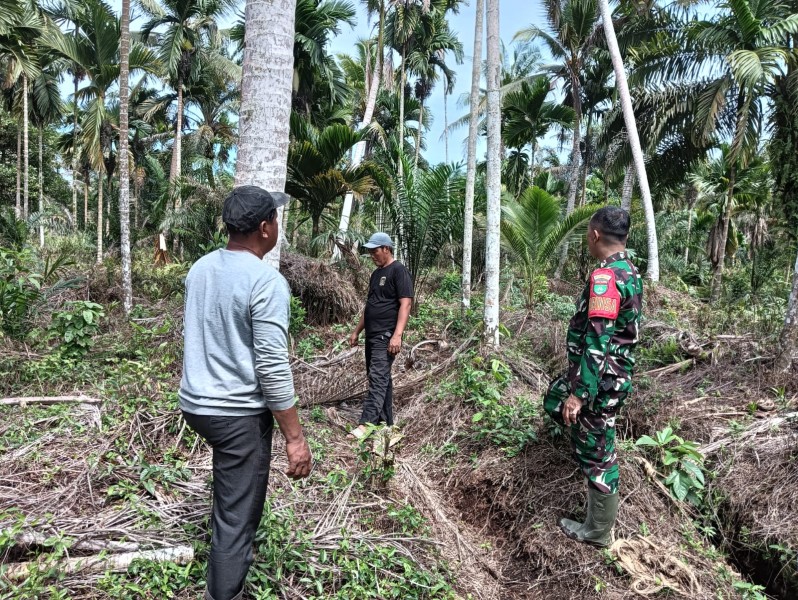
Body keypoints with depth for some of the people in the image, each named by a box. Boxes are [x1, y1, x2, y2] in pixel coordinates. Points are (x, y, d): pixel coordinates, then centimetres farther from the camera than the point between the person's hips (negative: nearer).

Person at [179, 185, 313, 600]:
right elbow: (272, 368, -23)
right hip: (239, 414, -9)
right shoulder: (267, 281, -20)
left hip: (195, 404, 9)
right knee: (237, 516, 6)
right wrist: (295, 437, -17)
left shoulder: (200, 268, 4)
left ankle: (232, 554, 54)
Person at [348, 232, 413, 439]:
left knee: (378, 378, -13)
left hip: (386, 336, -9)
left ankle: (366, 424, -17)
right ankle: (385, 422, 19)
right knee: (381, 378, 12)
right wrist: (357, 331, 21)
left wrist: (397, 335, -25)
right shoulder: (376, 273, 18)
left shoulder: (399, 271, -8)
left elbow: (405, 304, -16)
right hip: (372, 335, 9)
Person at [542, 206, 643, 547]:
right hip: (615, 374, 10)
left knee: (596, 454, 6)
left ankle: (598, 532, 23)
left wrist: (579, 394, -24)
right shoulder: (630, 272, 7)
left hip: (601, 381, -10)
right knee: (554, 399, 29)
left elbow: (597, 344, -28)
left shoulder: (605, 277, -24)